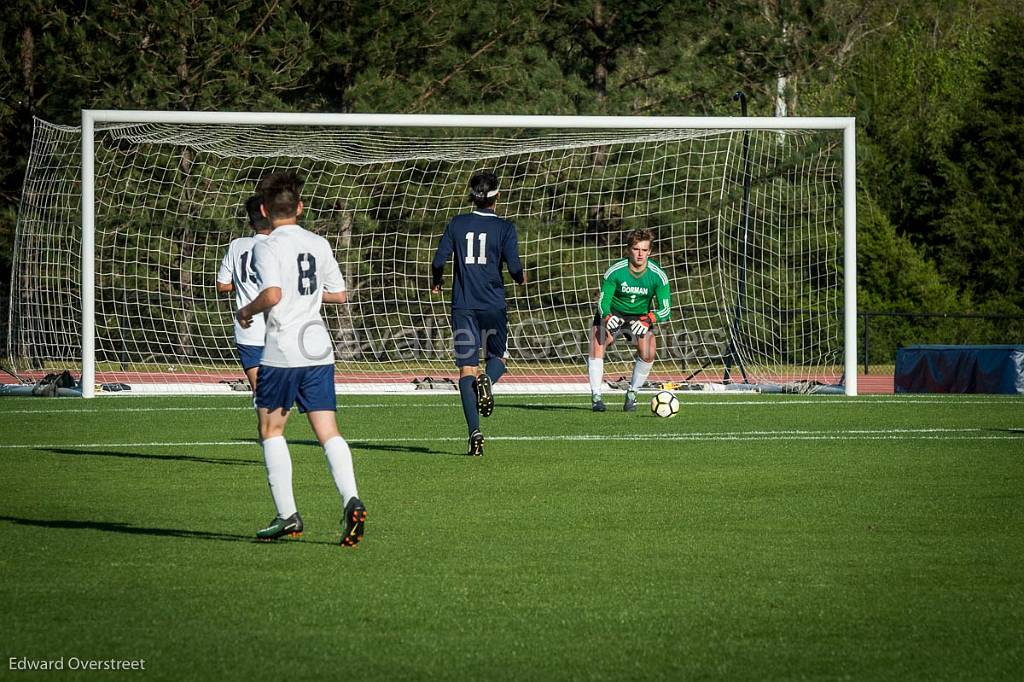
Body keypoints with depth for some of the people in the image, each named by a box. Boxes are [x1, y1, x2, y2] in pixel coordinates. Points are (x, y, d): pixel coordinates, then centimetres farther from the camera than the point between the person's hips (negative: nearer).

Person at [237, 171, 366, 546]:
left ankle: (287, 515, 7)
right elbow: (338, 293, 15)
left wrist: (247, 311, -4)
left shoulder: (267, 247, -8)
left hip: (282, 351, -5)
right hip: (319, 350, 5)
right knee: (328, 432, 0)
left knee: (271, 430, 11)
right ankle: (350, 500, -23)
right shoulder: (319, 244, 10)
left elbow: (272, 294, -22)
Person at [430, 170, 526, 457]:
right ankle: (487, 380, -18)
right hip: (493, 304, -1)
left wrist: (436, 282, 22)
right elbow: (514, 266, -8)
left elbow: (439, 260, 1)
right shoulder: (504, 228, -3)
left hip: (463, 305, 1)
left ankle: (474, 431, -11)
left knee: (467, 368, 1)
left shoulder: (457, 224, 3)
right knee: (499, 356, 19)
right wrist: (521, 278, 16)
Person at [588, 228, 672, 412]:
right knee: (597, 345, -26)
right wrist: (607, 317, -41)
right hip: (613, 315, 0)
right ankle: (596, 397, -19)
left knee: (648, 352, -25)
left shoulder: (658, 275, -19)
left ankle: (632, 395, -3)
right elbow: (603, 301, -19)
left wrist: (647, 321, -37)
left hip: (641, 318, 1)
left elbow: (665, 309, -18)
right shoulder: (615, 271, -21)